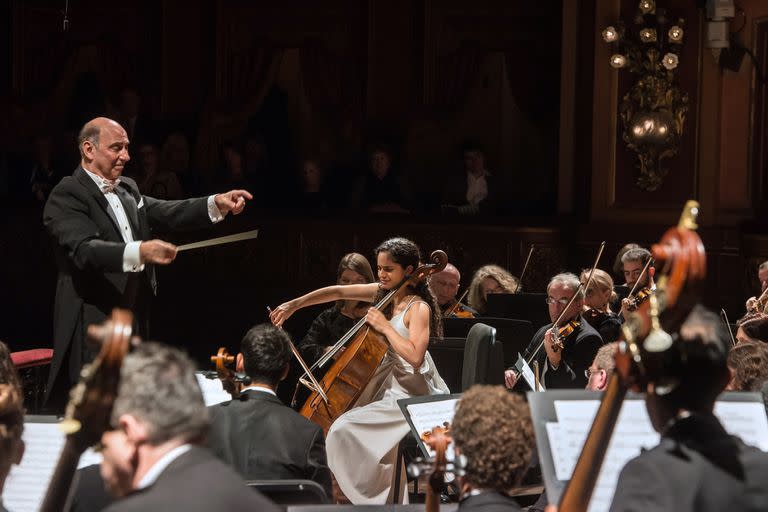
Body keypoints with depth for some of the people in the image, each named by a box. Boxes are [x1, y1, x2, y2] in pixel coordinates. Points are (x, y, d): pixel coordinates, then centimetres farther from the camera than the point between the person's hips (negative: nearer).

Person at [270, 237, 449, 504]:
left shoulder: (418, 308, -15)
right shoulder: (383, 293, 7)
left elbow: (414, 356, -28)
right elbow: (338, 292, 10)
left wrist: (385, 326, -22)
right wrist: (294, 305, 4)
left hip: (410, 395, -9)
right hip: (386, 382, 9)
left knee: (344, 430, -21)